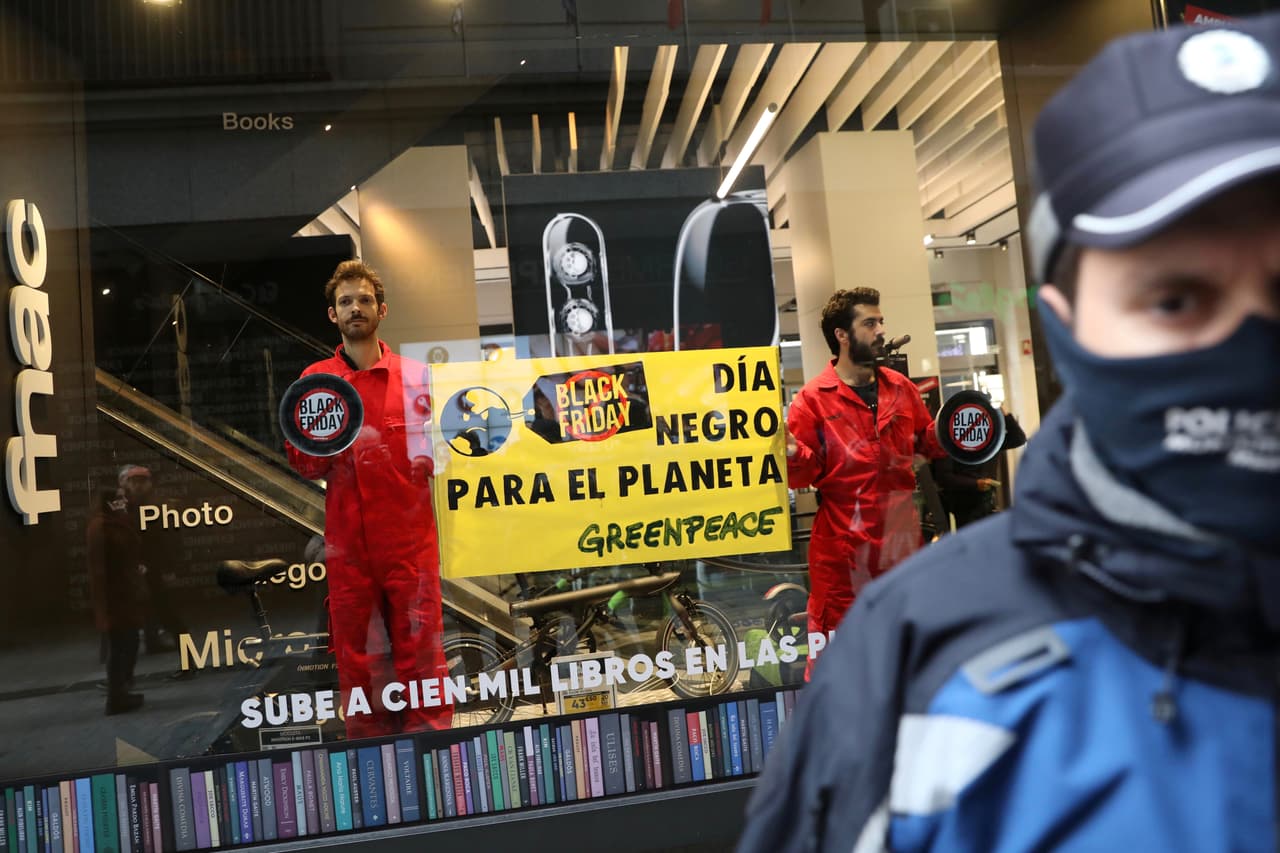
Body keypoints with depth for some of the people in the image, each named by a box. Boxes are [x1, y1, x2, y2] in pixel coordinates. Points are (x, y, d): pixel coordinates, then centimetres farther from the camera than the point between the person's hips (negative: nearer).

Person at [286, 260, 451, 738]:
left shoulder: (415, 376, 5)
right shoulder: (315, 380, 9)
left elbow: (435, 452, 6)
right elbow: (305, 467, 9)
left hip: (410, 540, -1)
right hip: (347, 543, 2)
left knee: (420, 653, 1)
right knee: (356, 659, 8)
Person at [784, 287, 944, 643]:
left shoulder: (901, 388, 7)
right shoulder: (813, 398, -9)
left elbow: (925, 439, 18)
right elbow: (807, 472, -11)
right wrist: (793, 453, -32)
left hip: (902, 534, 5)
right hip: (843, 541, -5)